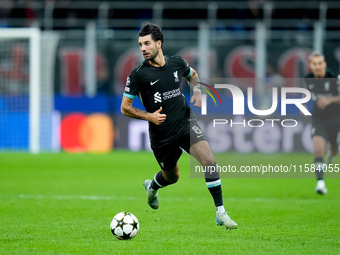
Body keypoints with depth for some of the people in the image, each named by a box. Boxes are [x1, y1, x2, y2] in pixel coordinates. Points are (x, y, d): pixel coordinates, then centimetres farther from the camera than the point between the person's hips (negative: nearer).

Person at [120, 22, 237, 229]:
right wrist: (149, 116, -19)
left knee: (209, 160, -20)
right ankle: (152, 187, 55)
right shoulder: (138, 75, -12)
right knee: (172, 177, 17)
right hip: (161, 133, -1)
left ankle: (221, 213, -14)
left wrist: (197, 91, 1)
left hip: (186, 121, 1)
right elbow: (125, 108, -6)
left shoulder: (177, 63, -3)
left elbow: (193, 75, 22)